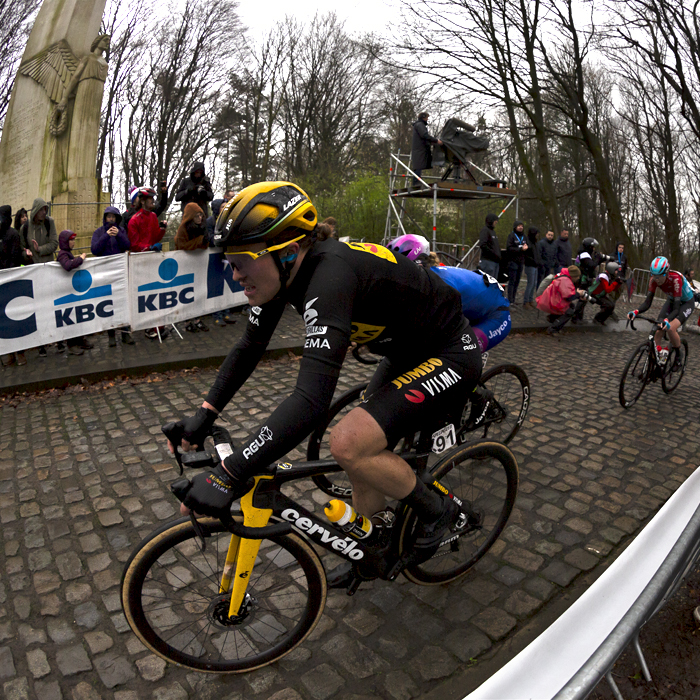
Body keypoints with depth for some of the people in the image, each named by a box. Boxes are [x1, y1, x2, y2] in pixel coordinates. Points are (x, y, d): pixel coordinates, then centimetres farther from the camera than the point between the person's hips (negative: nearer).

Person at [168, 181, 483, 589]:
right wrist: (205, 415, -1)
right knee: (365, 459, 11)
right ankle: (372, 554, 35)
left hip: (450, 356, -8)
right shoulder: (285, 270, -8)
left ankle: (438, 511, 3)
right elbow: (250, 348, 4)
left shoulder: (331, 275, -35)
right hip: (408, 353, 9)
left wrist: (227, 476, -42)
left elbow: (313, 399, -44)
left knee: (349, 444, -23)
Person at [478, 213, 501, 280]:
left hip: (495, 261, 9)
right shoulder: (485, 230, -8)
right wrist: (494, 254, -17)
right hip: (488, 261, -9)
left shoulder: (493, 231, 19)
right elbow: (482, 245, -20)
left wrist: (499, 256, 12)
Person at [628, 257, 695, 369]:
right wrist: (636, 312, -42)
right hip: (671, 300, 5)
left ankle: (678, 357, -1)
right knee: (658, 327, -12)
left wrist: (667, 321, -57)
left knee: (670, 328, -25)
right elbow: (647, 302, -22)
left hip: (686, 302, -5)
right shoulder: (654, 280, -23)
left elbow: (676, 308, -39)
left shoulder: (676, 279, -37)